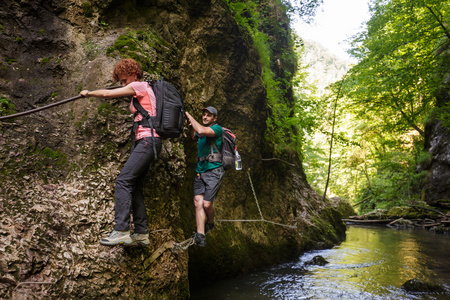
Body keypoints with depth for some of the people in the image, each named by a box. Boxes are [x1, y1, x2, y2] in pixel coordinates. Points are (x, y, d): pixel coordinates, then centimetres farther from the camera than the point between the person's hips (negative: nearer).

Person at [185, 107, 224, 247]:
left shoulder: (217, 128, -8)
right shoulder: (201, 129, 16)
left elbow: (201, 131, -28)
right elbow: (193, 137, 39)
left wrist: (189, 116, -14)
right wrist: (190, 125, 19)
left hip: (214, 171, -7)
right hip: (200, 171, 7)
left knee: (206, 204, -9)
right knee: (198, 202, -6)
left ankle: (210, 223, 23)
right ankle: (200, 237, -6)